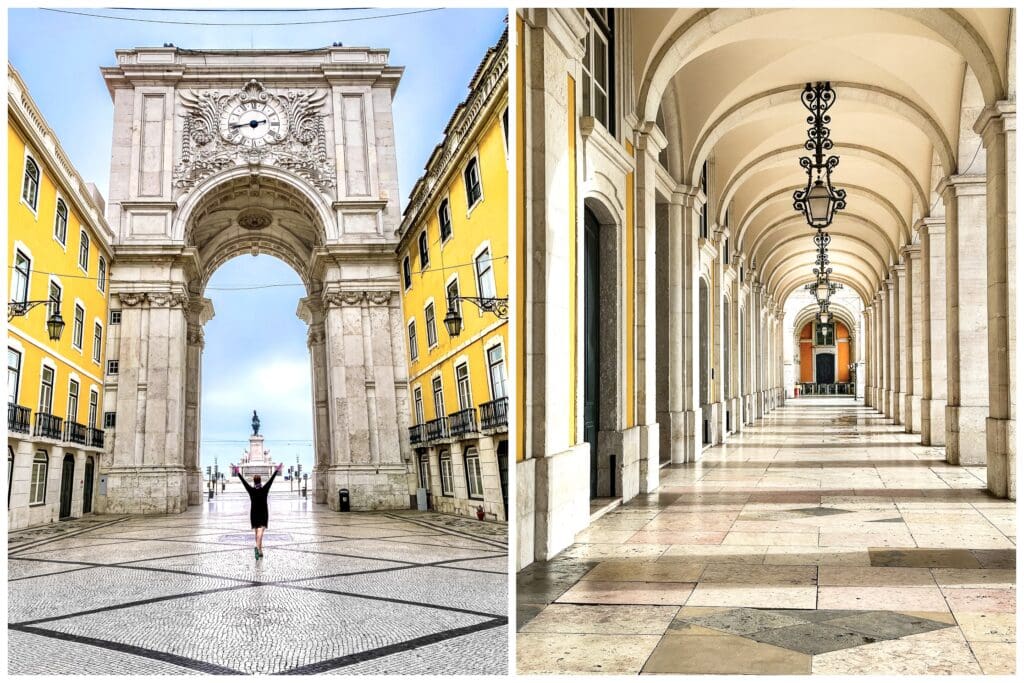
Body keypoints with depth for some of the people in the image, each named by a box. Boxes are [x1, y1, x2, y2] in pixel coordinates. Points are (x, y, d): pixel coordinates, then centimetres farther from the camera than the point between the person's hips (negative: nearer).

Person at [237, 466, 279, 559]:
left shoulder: (251, 490, -4)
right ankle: (258, 547, -37)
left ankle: (260, 551, 19)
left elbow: (243, 481, 6)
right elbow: (271, 480, 1)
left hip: (254, 515, 2)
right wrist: (277, 471, 10)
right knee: (260, 532, -14)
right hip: (263, 515, -2)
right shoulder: (264, 490, -7)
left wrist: (238, 473, 18)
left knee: (257, 533, 14)